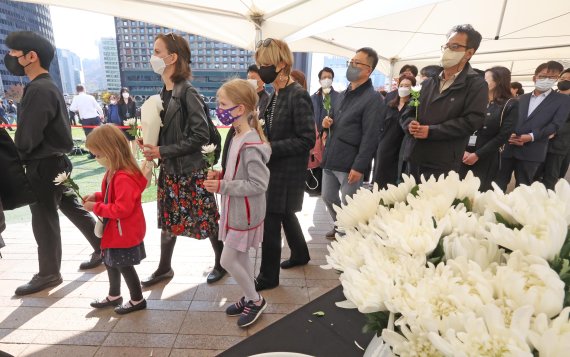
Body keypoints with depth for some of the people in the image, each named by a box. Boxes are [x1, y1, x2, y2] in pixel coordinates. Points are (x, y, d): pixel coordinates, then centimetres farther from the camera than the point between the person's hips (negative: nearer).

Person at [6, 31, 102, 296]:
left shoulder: (38, 89, -20)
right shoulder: (47, 86, 12)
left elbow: (27, 136, -22)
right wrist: (20, 157, 8)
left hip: (43, 166, -9)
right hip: (54, 162, 9)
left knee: (44, 221, 3)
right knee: (72, 208, 16)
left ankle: (48, 274, 19)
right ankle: (103, 249, 27)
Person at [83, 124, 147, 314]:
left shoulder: (124, 178, -30)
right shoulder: (114, 172, 4)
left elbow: (122, 208, -31)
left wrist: (96, 207, -22)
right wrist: (97, 196, 1)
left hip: (125, 233, -11)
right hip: (115, 230, 11)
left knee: (125, 267, 6)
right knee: (111, 262, 24)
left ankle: (137, 300, 26)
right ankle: (114, 296, 44)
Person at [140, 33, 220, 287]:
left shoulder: (187, 92, -16)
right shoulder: (164, 93, 7)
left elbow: (201, 135, -20)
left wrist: (163, 151, -18)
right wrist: (152, 145, -2)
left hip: (190, 171, -8)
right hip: (169, 170, 8)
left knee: (206, 220, 6)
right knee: (168, 220, 17)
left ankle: (221, 263, 29)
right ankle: (164, 268, 35)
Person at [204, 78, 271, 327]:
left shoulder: (250, 145, -26)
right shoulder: (238, 137, 4)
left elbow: (259, 184, -27)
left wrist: (222, 186, -25)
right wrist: (221, 174, -1)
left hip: (245, 213, -9)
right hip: (236, 210, 9)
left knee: (228, 261, 3)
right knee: (241, 257, 19)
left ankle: (256, 300, 23)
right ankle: (249, 298, 38)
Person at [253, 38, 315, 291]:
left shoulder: (298, 95, -17)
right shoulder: (276, 95, 8)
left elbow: (307, 140, -20)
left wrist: (271, 148, -22)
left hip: (288, 171, -9)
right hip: (275, 167, 9)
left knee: (270, 220, 0)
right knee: (284, 214, 21)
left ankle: (268, 275, 19)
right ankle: (300, 254, 43)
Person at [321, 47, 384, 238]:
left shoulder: (373, 99, -12)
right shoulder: (344, 94, 14)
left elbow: (370, 137, -17)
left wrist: (359, 166, -20)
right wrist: (328, 122, 2)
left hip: (349, 163, -8)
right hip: (330, 158, 8)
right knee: (328, 197, 18)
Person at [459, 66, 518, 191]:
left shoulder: (510, 105, 1)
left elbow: (503, 136, -7)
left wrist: (477, 155, -12)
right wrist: (463, 150, -13)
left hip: (486, 159, -3)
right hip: (464, 156, 3)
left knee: (480, 191, 1)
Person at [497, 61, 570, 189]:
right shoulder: (522, 98, 18)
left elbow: (555, 125, -3)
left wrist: (531, 136, -16)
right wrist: (510, 134, -11)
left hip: (532, 151, -3)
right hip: (509, 147, 3)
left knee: (523, 187, 4)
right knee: (500, 182, 5)